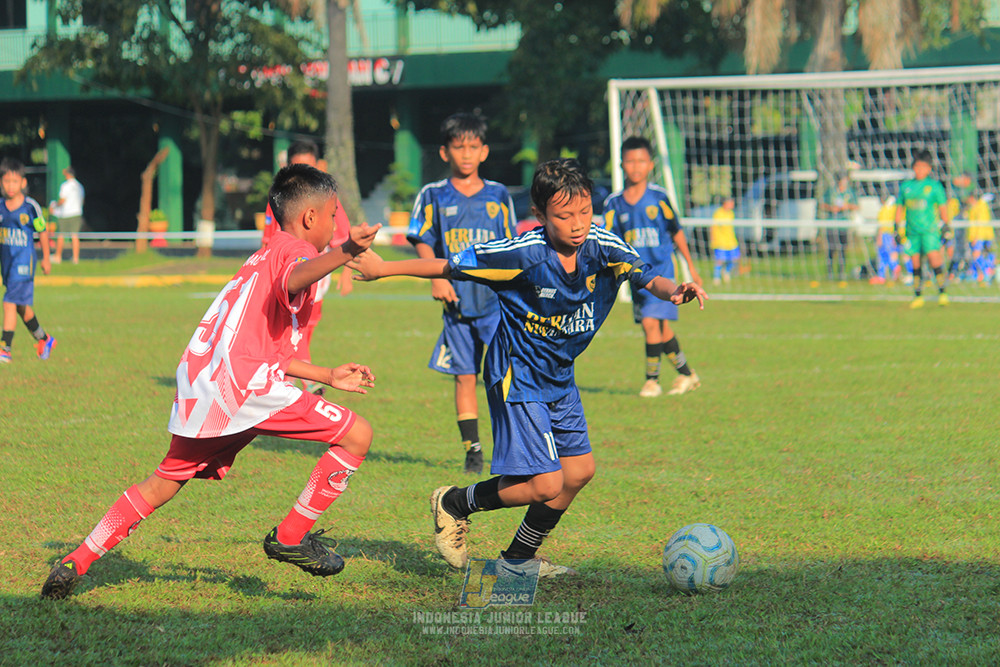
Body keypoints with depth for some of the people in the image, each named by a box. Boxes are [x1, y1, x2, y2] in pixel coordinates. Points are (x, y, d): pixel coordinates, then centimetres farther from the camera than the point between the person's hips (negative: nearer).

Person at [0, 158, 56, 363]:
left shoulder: (31, 207, -10)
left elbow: (43, 231, 1)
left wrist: (46, 258, 7)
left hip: (24, 262, -5)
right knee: (22, 306, 15)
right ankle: (44, 340, 35)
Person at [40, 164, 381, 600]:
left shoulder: (263, 257, 31)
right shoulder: (296, 249, 2)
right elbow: (293, 279, -27)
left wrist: (329, 377, 39)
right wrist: (344, 252, -44)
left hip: (198, 383, 9)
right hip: (241, 383, -9)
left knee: (164, 483, 23)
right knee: (357, 435, -5)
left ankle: (76, 563, 20)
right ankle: (290, 537, -2)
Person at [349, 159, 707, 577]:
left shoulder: (601, 247, -12)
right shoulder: (525, 254, -25)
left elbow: (648, 277, -19)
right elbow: (450, 266, -15)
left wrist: (674, 290, -43)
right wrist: (382, 269, -8)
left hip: (559, 378, 7)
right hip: (517, 377, -7)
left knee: (579, 470, 9)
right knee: (546, 485, -13)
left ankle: (518, 559, 26)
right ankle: (454, 504, 11)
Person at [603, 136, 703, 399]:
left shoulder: (658, 197, -5)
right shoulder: (615, 203, 2)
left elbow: (676, 232, 5)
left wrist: (691, 267, 10)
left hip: (660, 270, -4)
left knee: (651, 322, -16)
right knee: (661, 328, 10)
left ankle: (652, 379, -5)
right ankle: (687, 374, 26)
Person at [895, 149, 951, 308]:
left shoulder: (934, 185, 2)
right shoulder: (906, 186, 10)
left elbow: (942, 206, 6)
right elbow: (900, 207, 17)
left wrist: (946, 225, 3)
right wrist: (898, 227, 13)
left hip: (930, 230, -3)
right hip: (912, 231, 3)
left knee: (934, 259, -14)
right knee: (915, 264, 4)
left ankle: (942, 293, -7)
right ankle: (917, 297, 11)